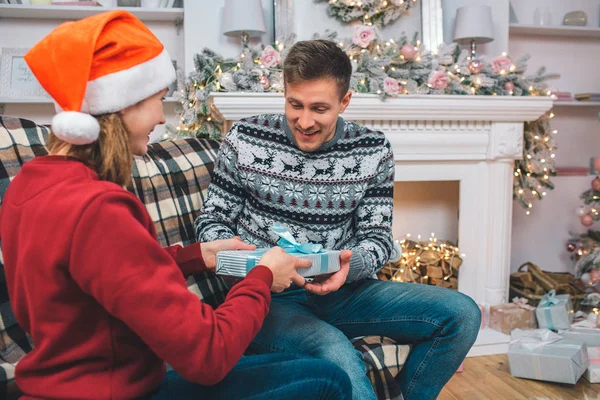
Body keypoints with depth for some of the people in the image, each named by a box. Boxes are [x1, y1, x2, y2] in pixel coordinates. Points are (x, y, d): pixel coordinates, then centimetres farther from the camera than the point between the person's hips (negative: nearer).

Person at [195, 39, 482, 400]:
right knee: (337, 353, -35)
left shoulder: (373, 150, 1)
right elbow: (212, 219, 4)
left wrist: (350, 264, -21)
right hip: (266, 296, -3)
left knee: (462, 314, -8)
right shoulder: (246, 140, -4)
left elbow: (378, 237, 2)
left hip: (339, 290, 4)